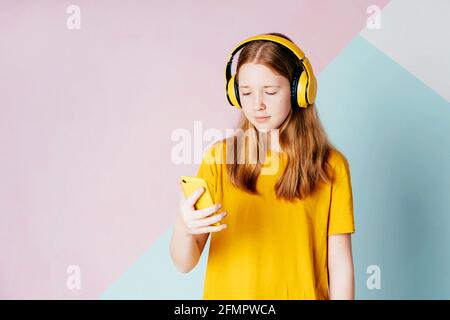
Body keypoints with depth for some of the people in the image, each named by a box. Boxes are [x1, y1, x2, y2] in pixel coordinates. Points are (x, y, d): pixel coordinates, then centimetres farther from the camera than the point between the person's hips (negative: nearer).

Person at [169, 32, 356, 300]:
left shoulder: (330, 165, -10)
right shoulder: (220, 157, -9)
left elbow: (340, 265, -6)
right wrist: (183, 229, -30)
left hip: (301, 292, 0)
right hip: (227, 292, 1)